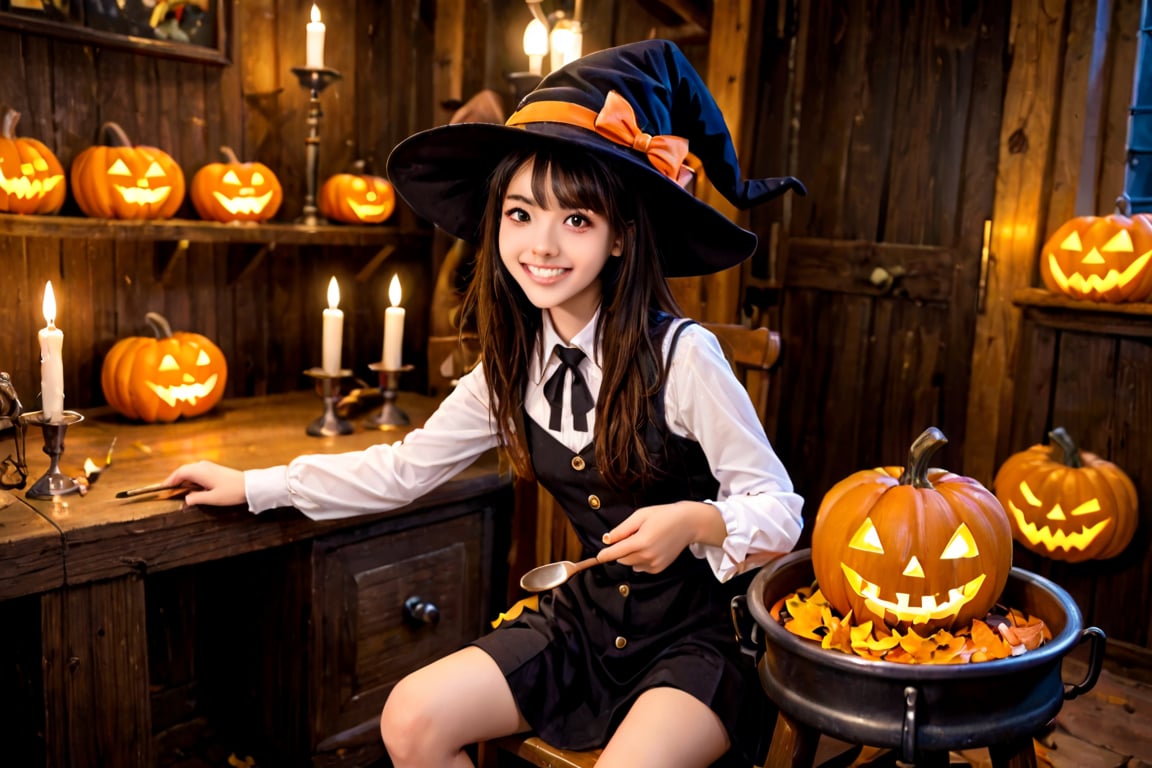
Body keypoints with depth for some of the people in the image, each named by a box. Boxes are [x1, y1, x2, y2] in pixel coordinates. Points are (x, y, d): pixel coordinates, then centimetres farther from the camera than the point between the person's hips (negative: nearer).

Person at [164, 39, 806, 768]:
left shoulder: (682, 354, -19)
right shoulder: (515, 367, -2)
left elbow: (781, 510, -11)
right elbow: (404, 467, 7)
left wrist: (695, 521, -32)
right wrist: (253, 485, 9)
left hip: (703, 632, -4)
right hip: (590, 618, 5)